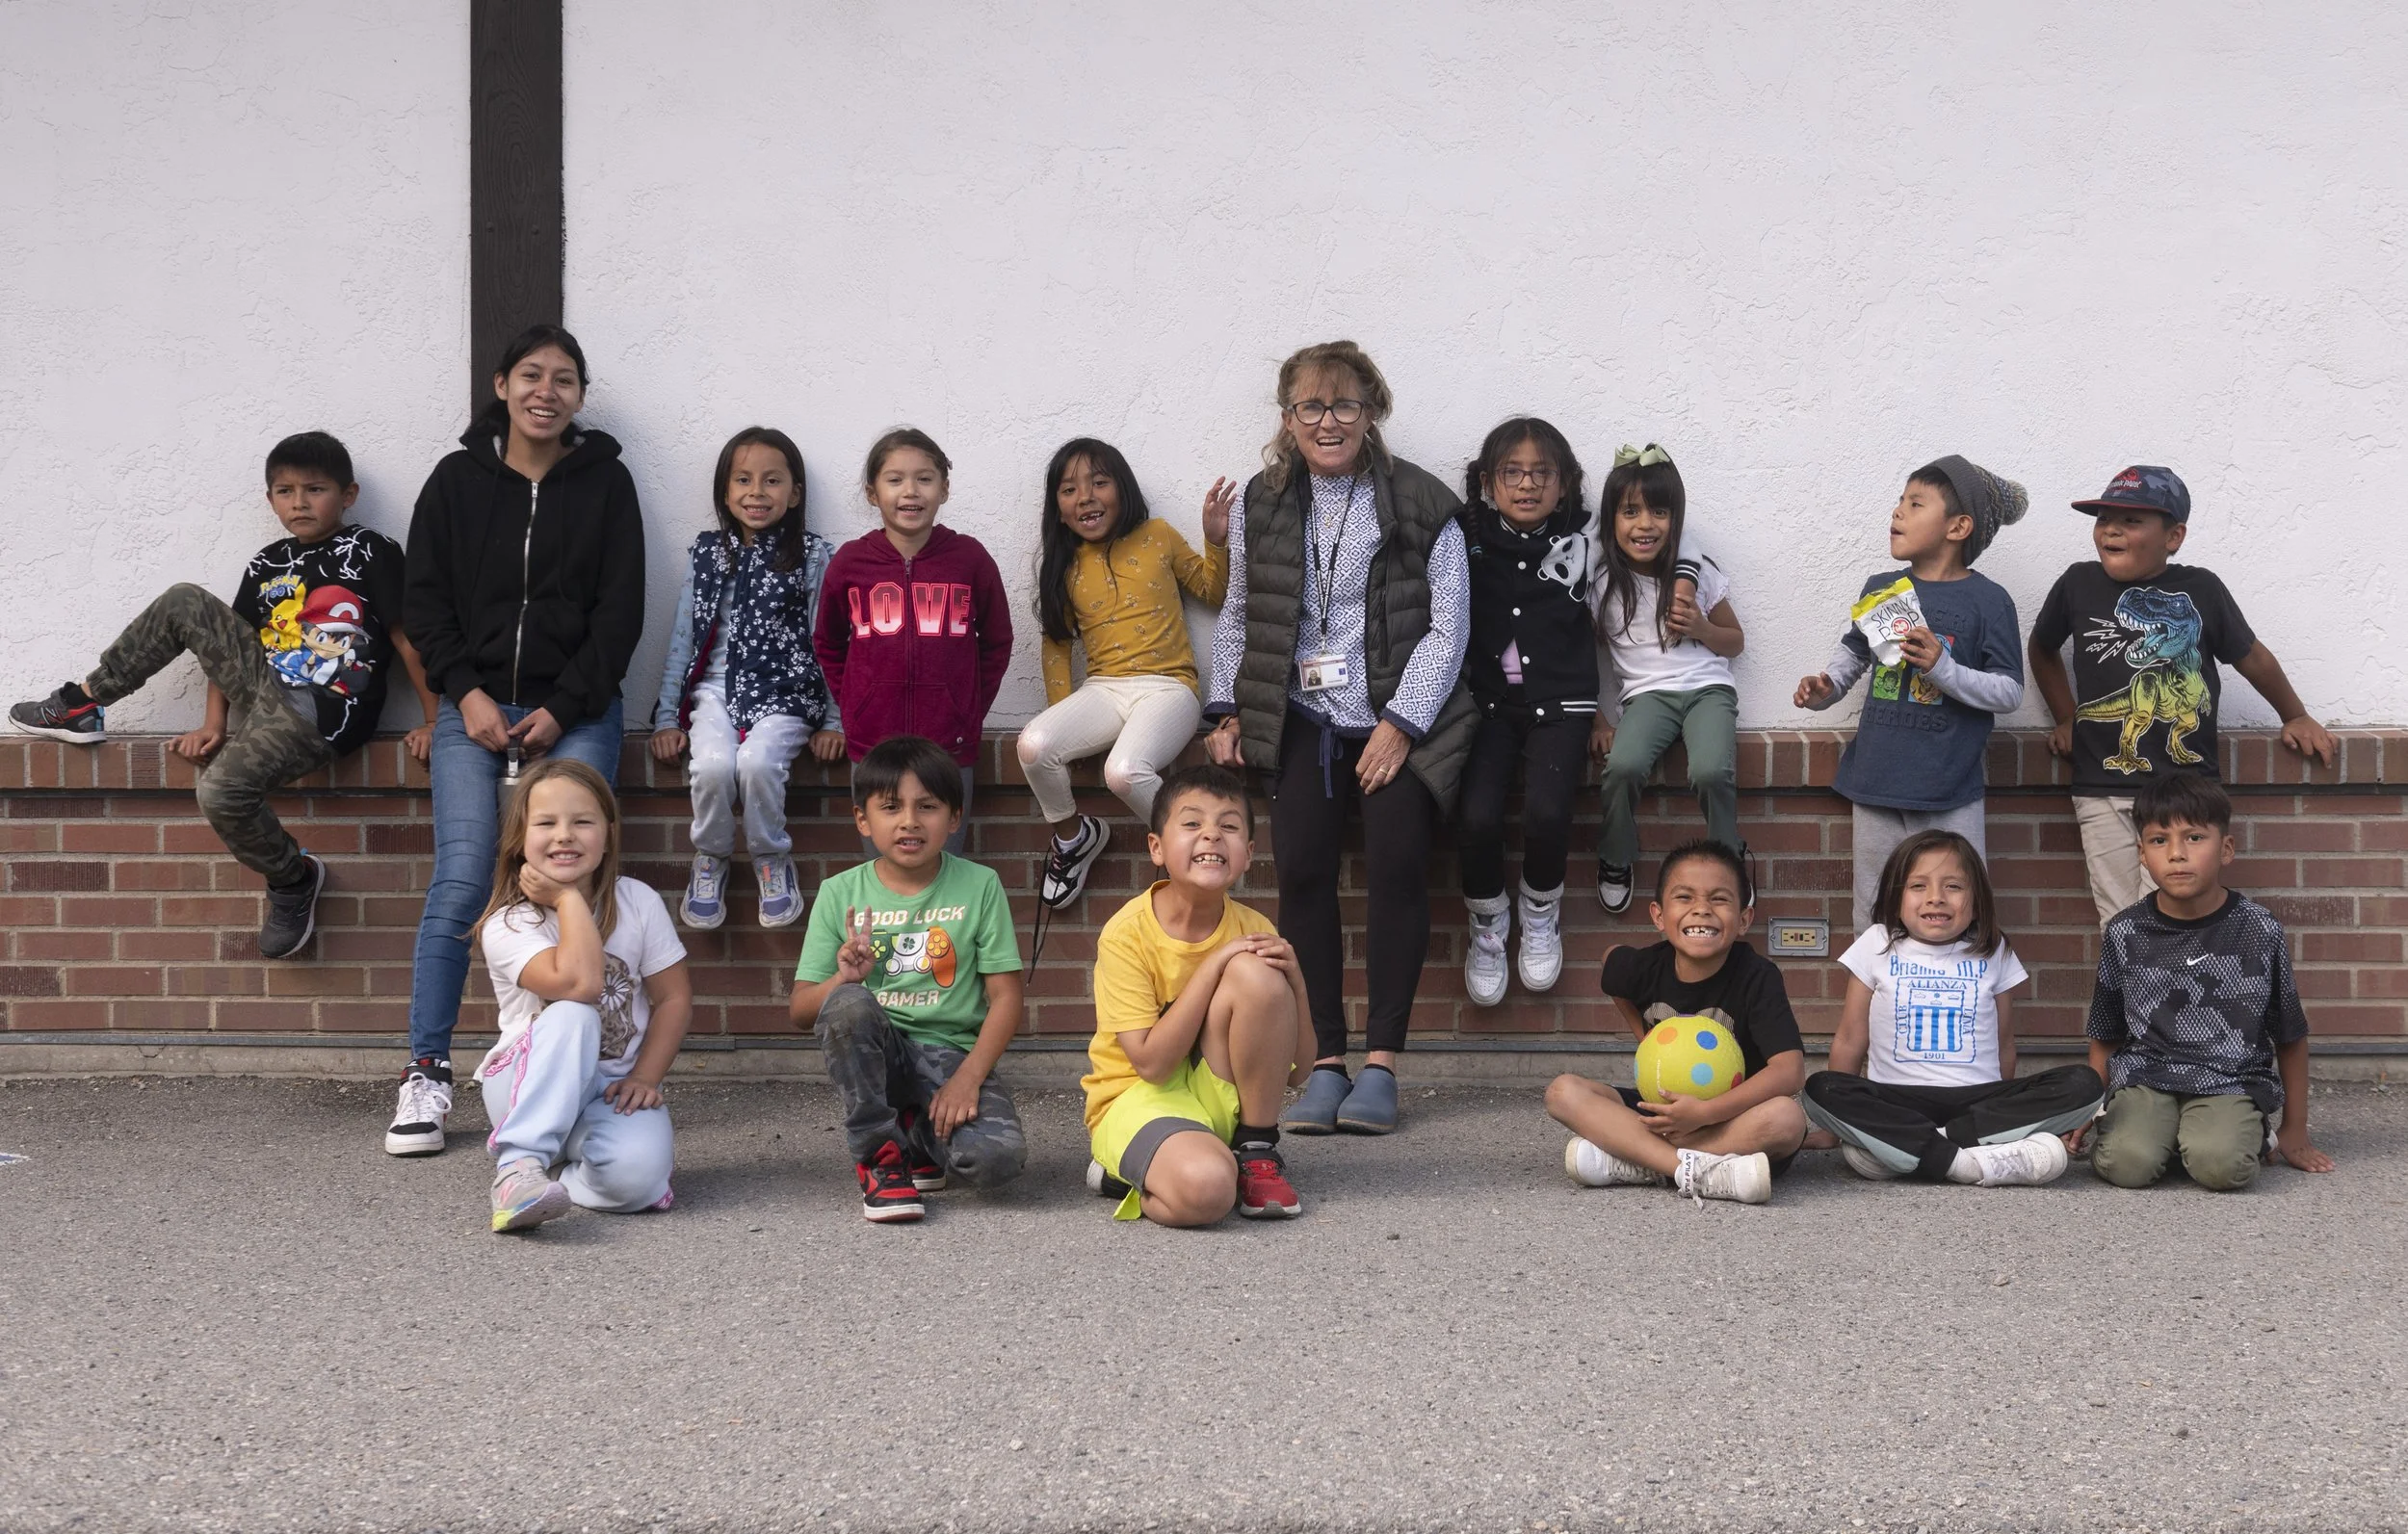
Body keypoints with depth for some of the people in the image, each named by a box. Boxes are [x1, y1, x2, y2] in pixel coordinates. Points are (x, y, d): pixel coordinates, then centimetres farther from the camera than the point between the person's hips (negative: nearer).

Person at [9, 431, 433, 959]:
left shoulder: (371, 553, -3)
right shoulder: (267, 565, 14)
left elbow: (407, 637, -5)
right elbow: (227, 641, 14)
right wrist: (214, 725, 3)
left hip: (318, 717, -6)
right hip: (262, 689, 7)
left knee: (221, 792, -28)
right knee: (184, 603, -3)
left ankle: (293, 880, -2)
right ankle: (81, 704, 7)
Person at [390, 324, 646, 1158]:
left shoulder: (605, 483, 7)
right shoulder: (457, 481, 9)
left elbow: (621, 611, 3)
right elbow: (426, 600, 8)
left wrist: (561, 711, -5)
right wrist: (467, 695, -5)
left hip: (575, 713, 0)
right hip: (476, 708, 0)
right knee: (461, 882, -12)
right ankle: (427, 1073, -8)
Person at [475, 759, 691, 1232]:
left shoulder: (639, 903, -1)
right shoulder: (506, 925, -11)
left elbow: (674, 998, 1)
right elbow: (579, 983, -28)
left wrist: (644, 1077, -11)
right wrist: (568, 898, -19)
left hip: (613, 1089, 2)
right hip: (528, 1086, -2)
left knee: (634, 1177, -32)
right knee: (573, 1017, -36)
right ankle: (518, 1166, -37)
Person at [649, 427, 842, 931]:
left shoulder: (813, 557, 2)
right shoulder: (706, 552, 9)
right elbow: (683, 637, 11)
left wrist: (833, 721, 1)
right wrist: (667, 716, 6)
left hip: (784, 692, -2)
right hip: (716, 688, 2)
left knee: (757, 762, -32)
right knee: (713, 765, -29)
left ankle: (773, 860, -5)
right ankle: (710, 859, -1)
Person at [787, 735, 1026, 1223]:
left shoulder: (979, 886, 1)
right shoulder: (841, 894, 2)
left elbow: (1005, 998, -2)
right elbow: (800, 1009, 1)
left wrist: (967, 1078, -16)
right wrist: (843, 979, -21)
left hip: (953, 1052, 0)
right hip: (874, 1052, 0)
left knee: (996, 1159, -29)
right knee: (847, 1005, -35)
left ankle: (919, 1136, 9)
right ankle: (879, 1154, -13)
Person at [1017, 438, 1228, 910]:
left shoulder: (1158, 537, 3)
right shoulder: (1065, 565, 10)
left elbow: (1213, 592, 13)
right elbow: (1056, 642, 16)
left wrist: (1216, 541, -5)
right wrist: (1064, 717, 6)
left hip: (1167, 686, -4)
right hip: (1102, 690, 4)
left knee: (1124, 770, -34)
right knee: (1034, 745, -27)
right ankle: (1072, 836, 3)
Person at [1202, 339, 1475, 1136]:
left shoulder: (1421, 504, -1)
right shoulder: (1260, 504, 9)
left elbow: (1446, 628, -3)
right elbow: (1237, 616, 19)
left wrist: (1400, 725, -11)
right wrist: (1229, 710, 9)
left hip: (1401, 718, -2)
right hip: (1306, 716, 2)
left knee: (1397, 858, -19)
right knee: (1302, 866, -14)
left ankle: (1380, 1063, -13)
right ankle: (1326, 1064, -7)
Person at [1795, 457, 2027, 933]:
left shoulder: (1988, 601, -7)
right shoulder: (1880, 588, 7)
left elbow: (2010, 692, -9)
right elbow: (1854, 652, 23)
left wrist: (1943, 668, -23)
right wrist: (1825, 687, 3)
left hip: (1949, 795, -4)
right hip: (1877, 784, 4)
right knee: (1875, 920, 12)